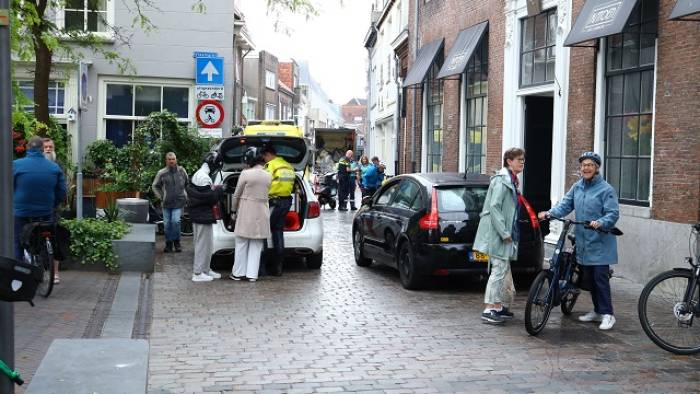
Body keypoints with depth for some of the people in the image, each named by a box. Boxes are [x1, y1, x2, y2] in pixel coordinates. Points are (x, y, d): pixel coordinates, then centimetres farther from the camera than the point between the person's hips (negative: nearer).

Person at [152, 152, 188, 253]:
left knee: (175, 221, -14)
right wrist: (161, 196, 1)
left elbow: (187, 184, 16)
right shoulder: (162, 173, -2)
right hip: (167, 203, 1)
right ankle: (168, 244, 19)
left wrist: (185, 196, 9)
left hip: (179, 202, -1)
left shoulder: (181, 171, 2)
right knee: (167, 224, 5)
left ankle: (176, 242, 3)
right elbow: (155, 186, 9)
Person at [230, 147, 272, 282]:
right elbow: (266, 194, 7)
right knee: (256, 246, 9)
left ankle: (238, 273, 14)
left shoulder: (245, 174, -13)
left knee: (241, 244, 7)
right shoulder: (268, 176, 1)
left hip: (246, 213, -4)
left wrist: (233, 211, 7)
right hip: (262, 213, 4)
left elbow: (237, 195, -6)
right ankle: (252, 274, 8)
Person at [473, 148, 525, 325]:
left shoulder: (512, 181, 16)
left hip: (506, 233, 10)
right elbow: (494, 207, -22)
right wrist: (504, 233, -23)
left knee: (504, 270, 15)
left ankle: (500, 306, 25)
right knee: (499, 270, -9)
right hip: (498, 232, -10)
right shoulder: (502, 180, -15)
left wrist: (507, 232, 15)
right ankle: (489, 310, -5)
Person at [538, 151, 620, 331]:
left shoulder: (606, 189, -10)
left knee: (600, 277, -8)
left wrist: (600, 223, -30)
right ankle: (597, 311, 26)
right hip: (583, 242, 7)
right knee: (589, 278, 13)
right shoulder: (577, 187, 10)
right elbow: (565, 204, 6)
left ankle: (607, 314, -1)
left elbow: (613, 213, -13)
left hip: (600, 242, -7)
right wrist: (549, 213, -10)